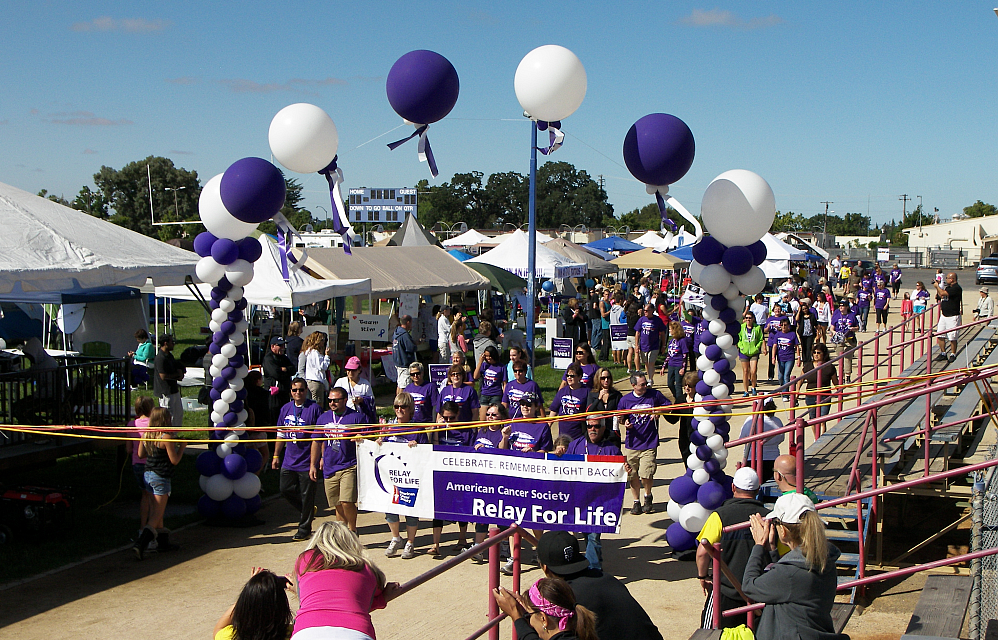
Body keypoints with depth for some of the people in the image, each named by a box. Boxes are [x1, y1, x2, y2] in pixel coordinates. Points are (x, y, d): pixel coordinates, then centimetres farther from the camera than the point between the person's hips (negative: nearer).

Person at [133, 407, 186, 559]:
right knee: (156, 515, -3)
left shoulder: (145, 435, 3)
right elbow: (174, 460, -14)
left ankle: (162, 542, 29)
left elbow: (140, 454, 12)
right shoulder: (166, 437, -17)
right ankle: (141, 544, -14)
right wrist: (182, 447, 1)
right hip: (161, 478, -7)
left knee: (156, 511, 18)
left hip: (148, 475, 8)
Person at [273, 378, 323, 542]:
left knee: (307, 495, 3)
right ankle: (307, 511, 33)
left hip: (307, 460, -6)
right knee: (286, 490, 8)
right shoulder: (286, 409, 9)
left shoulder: (314, 408, -8)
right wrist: (276, 456, 16)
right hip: (289, 460, 6)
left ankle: (304, 529, 15)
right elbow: (281, 434, 17)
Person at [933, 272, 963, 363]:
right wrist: (937, 286, 14)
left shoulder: (956, 288, -15)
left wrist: (937, 286, -5)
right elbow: (941, 296, 26)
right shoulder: (948, 287, 14)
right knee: (940, 335, 7)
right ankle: (943, 354, 16)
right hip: (944, 315, 9)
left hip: (952, 316, -9)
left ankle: (953, 355, 9)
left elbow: (943, 293, -22)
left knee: (952, 337, -2)